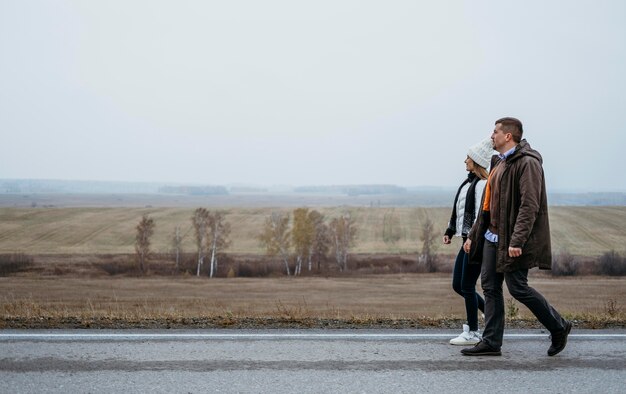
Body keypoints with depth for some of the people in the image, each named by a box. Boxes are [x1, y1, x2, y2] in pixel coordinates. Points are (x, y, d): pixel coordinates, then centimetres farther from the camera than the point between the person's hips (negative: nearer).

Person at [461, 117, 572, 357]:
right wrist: (473, 235, 20)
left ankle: (559, 328, 14)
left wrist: (516, 241, -28)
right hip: (493, 237, 9)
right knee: (490, 286, 6)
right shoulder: (499, 163, 17)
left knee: (517, 288, -5)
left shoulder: (527, 163, -13)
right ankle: (491, 342, 12)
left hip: (513, 241, -9)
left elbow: (529, 206, -22)